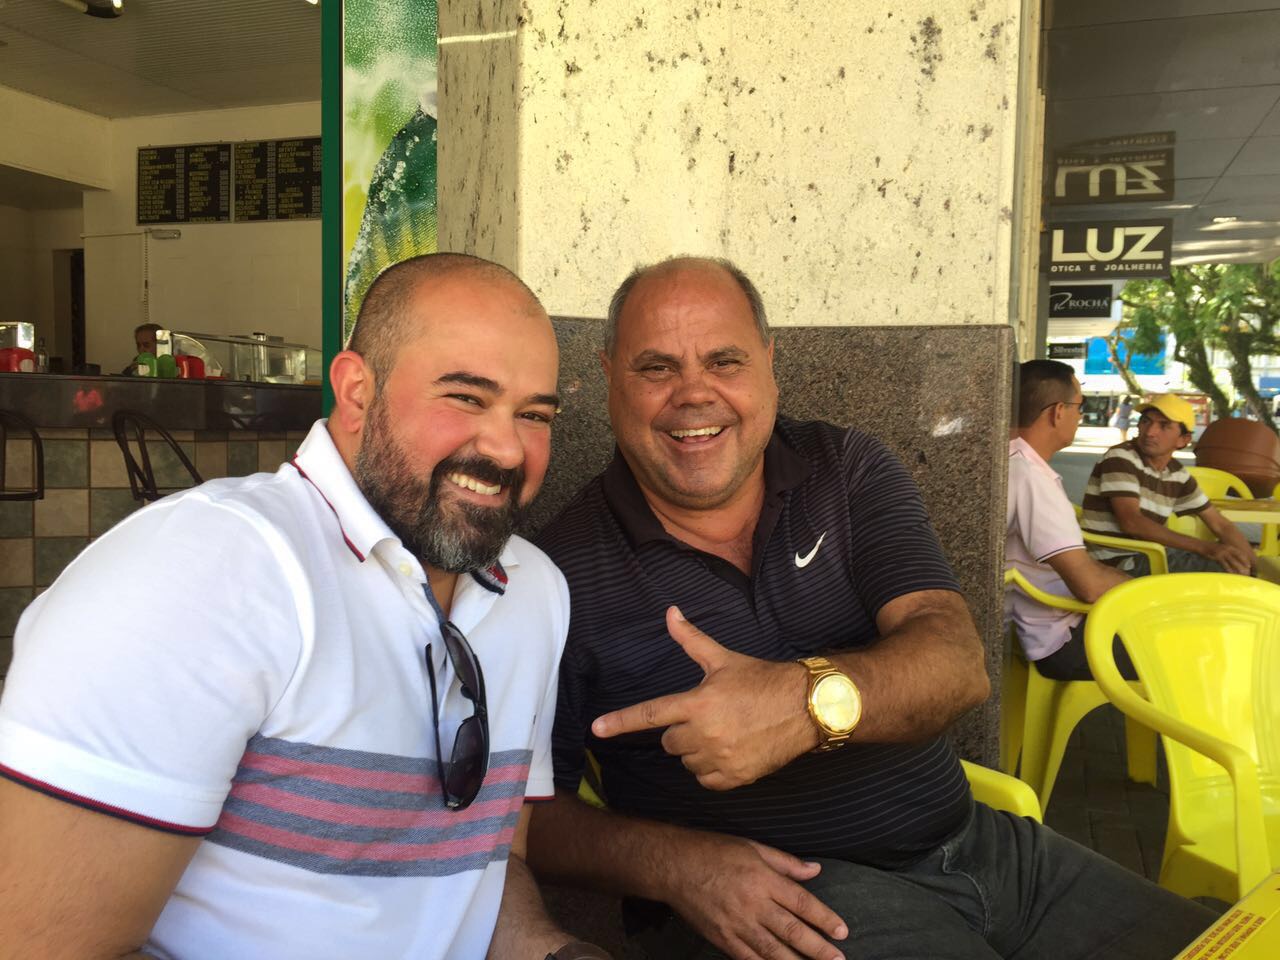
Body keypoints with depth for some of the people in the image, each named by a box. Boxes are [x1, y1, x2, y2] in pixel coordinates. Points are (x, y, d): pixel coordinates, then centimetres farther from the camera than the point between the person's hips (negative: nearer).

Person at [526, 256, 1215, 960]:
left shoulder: (849, 471, 2)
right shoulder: (566, 568, -7)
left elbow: (958, 662, -12)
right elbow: (530, 811, -5)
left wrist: (814, 699, -33)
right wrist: (670, 863, -23)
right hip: (785, 894, -4)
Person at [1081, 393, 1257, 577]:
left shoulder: (1178, 475, 8)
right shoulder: (1120, 459, -14)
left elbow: (1220, 525, 13)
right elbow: (1131, 522, -26)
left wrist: (1254, 566, -2)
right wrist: (1206, 547, -28)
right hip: (1115, 562, -8)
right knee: (1227, 569, -17)